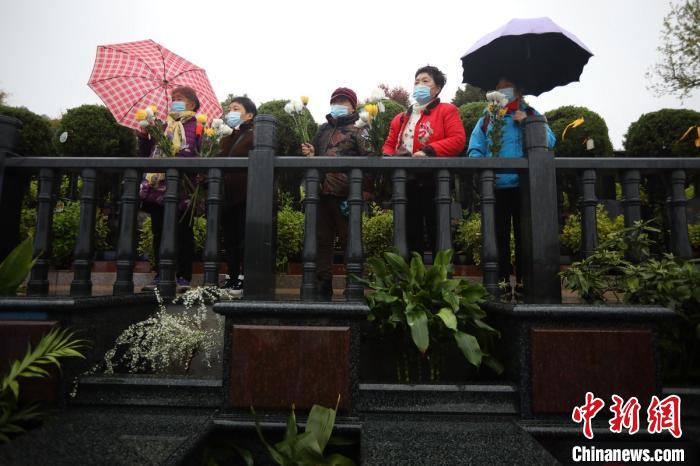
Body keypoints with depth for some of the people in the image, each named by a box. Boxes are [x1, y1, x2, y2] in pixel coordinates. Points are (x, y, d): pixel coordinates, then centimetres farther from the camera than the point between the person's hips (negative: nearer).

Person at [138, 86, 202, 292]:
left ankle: (183, 277, 6)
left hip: (182, 190, -6)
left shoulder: (197, 127, 4)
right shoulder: (162, 126, 20)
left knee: (183, 234, 0)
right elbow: (146, 155, 20)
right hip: (158, 189, 6)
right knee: (158, 233, 8)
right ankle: (160, 276, 16)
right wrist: (143, 137, 4)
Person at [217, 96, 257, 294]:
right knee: (229, 239, 11)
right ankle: (232, 278, 19)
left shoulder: (254, 136, -1)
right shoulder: (226, 137, 20)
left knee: (244, 238, -2)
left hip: (244, 195, -7)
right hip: (227, 194, 7)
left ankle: (243, 279, 6)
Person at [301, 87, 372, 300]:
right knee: (322, 239, 8)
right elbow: (314, 156, 31)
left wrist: (362, 192, -16)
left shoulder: (357, 131, 4)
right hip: (323, 193, 6)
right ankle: (323, 286, 17)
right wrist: (309, 153, 7)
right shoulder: (323, 129, 21)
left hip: (345, 195, -5)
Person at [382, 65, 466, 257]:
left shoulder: (447, 110, 6)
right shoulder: (400, 118, 22)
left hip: (434, 181, -5)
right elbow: (389, 145, 21)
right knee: (411, 234, 10)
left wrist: (428, 151, -18)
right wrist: (389, 158, -3)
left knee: (437, 233, -1)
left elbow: (458, 139, -7)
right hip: (406, 183, 5)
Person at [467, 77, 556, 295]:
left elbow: (550, 141, 3)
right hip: (496, 186, 1)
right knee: (500, 234, 1)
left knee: (524, 234, 2)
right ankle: (502, 281, 7)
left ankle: (523, 281, 9)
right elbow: (474, 149, 4)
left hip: (525, 185, 0)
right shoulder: (486, 120, 18)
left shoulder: (531, 114, 16)